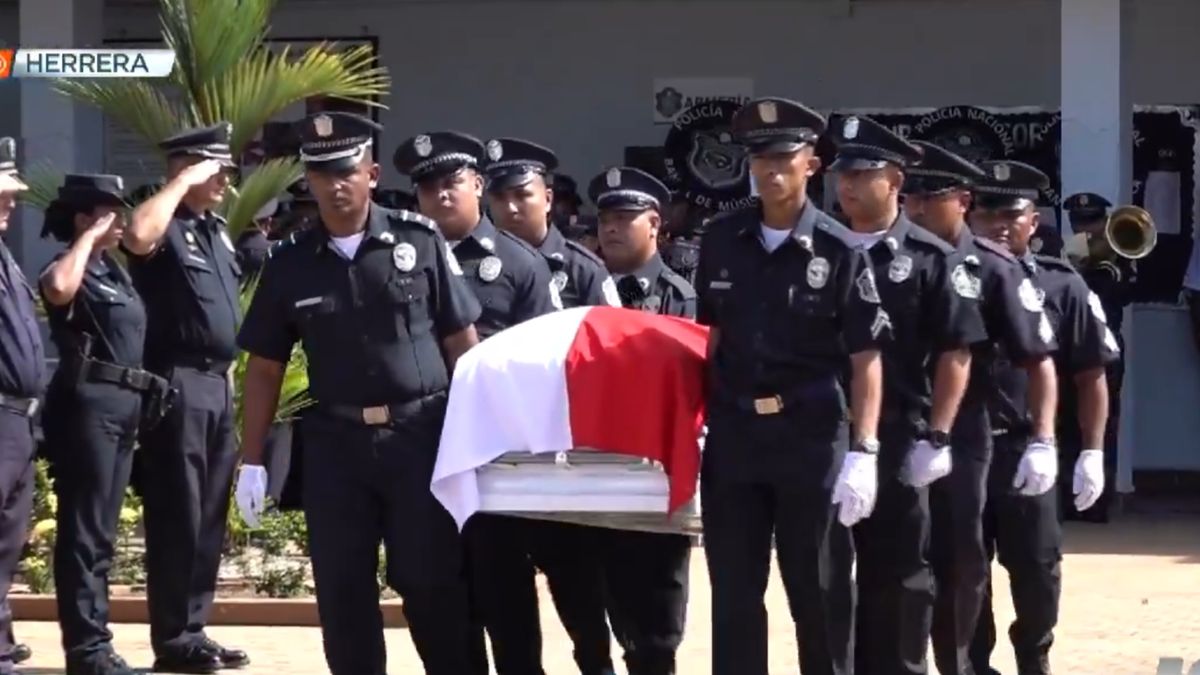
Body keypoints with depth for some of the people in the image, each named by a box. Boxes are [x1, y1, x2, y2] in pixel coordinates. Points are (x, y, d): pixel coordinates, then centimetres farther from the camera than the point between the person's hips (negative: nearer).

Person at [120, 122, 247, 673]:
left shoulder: (217, 230, 17)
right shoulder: (166, 228, -9)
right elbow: (137, 237, -34)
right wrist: (182, 183, -22)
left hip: (218, 385, 9)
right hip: (178, 385, -9)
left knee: (209, 518, 11)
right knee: (177, 517, -4)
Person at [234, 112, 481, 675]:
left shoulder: (421, 243, -2)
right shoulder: (290, 265, 5)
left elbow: (462, 344, 0)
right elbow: (264, 369, 9)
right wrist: (251, 461, 6)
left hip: (422, 434, -2)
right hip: (335, 441, 2)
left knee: (434, 583, 0)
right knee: (342, 591, 6)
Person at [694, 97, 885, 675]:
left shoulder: (839, 250, -6)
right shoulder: (720, 241, 5)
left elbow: (866, 358, -7)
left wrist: (863, 452, -15)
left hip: (812, 436, -3)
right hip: (733, 434, 3)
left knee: (819, 591, 5)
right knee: (733, 591, 7)